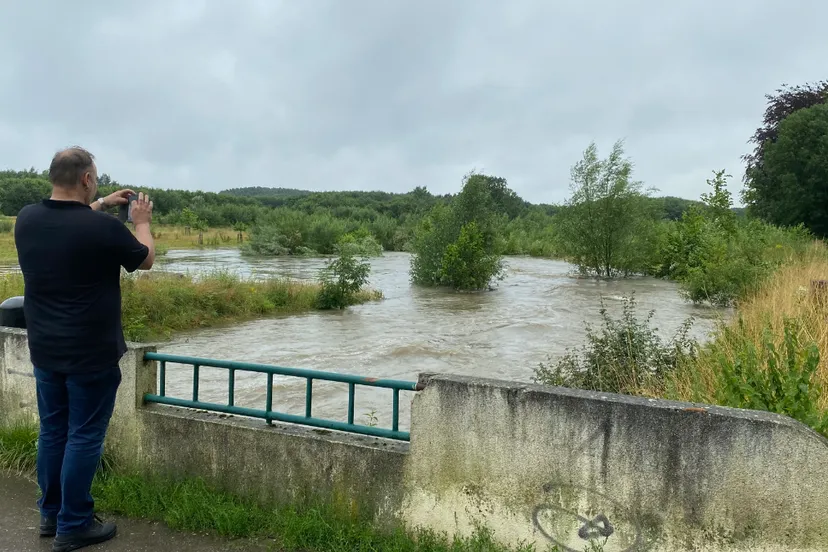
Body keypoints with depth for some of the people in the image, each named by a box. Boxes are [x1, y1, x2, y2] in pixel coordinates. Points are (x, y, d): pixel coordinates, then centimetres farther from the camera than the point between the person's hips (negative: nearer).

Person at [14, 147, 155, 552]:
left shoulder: (26, 219, -3)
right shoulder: (103, 228, -21)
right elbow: (145, 260, -2)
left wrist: (100, 206, 25)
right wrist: (142, 222, 14)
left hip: (45, 351, 6)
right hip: (91, 354, -6)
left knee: (52, 431, 17)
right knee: (84, 437, 4)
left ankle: (50, 514, 30)